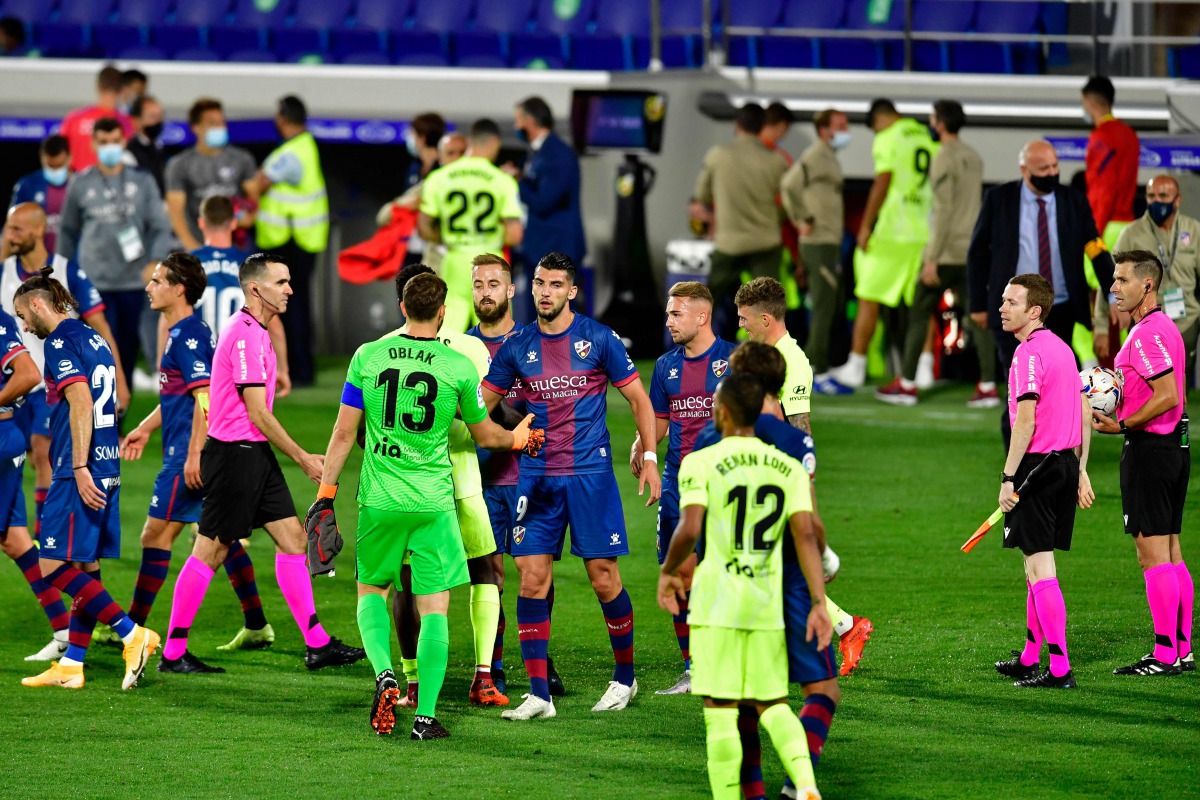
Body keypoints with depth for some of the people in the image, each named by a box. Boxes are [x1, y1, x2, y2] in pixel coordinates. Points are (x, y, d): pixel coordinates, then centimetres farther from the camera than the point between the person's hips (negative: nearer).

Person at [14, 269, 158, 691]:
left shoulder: (61, 343, -10)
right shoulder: (94, 340, 18)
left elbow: (81, 404, -20)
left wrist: (79, 467, -23)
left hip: (80, 470, -10)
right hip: (108, 467, 10)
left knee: (55, 567, -9)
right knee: (86, 569, 9)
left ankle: (132, 634, -15)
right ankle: (70, 666, 10)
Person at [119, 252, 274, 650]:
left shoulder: (187, 336, -16)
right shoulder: (187, 332, 15)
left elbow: (204, 398, -22)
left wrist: (194, 454, -25)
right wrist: (145, 429, 30)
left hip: (189, 455, -10)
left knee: (156, 535, -5)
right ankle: (256, 626, 14)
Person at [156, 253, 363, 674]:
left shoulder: (256, 332, 15)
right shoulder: (245, 335, -17)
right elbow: (257, 413, -18)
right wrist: (302, 458, -12)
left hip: (256, 453, 10)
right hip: (235, 453, -10)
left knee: (292, 537, 6)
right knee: (210, 551, -4)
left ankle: (317, 644, 7)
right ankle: (173, 653, 2)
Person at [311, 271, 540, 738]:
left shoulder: (368, 357, -1)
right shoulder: (459, 367, -3)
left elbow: (344, 432, 0)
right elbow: (485, 435, 12)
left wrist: (326, 493, 8)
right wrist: (517, 439, 33)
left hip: (379, 501, 1)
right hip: (433, 502, -1)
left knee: (372, 590, 20)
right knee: (434, 608, 4)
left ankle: (384, 674, -5)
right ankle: (426, 716, 0)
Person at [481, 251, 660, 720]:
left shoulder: (598, 339, -2)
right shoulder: (518, 346, 5)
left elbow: (638, 399, 3)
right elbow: (479, 405, 11)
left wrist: (649, 458, -2)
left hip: (590, 474, -3)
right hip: (537, 478, 3)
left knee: (604, 579, -1)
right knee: (532, 579, -4)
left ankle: (625, 677, 19)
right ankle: (538, 695, -2)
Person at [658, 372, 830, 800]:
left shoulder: (700, 463, -6)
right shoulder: (787, 467, 7)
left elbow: (689, 530, -16)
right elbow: (805, 534, -1)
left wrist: (667, 573, 2)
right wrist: (818, 603, -1)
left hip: (717, 603, -4)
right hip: (768, 604, 4)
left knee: (721, 711, 0)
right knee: (773, 704, 12)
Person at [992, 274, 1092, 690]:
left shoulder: (1029, 353, -15)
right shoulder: (1062, 348, 13)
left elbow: (1026, 421, -21)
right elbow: (1085, 413, 18)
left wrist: (1008, 478, -18)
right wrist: (1080, 470, 22)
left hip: (1038, 465, -9)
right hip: (1066, 463, 9)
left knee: (1041, 568, -7)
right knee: (1036, 564, 19)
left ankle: (1060, 669, -10)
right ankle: (1030, 658, 28)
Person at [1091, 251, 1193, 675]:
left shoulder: (1147, 334, -17)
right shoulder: (1164, 327, 16)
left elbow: (1168, 397, -24)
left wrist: (1121, 426, -16)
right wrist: (1114, 406, 13)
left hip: (1149, 449, -11)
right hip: (1174, 446, 11)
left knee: (1153, 553, -8)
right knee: (1171, 553, 12)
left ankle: (1164, 654, -7)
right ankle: (1182, 650, 14)